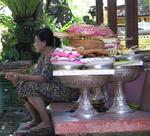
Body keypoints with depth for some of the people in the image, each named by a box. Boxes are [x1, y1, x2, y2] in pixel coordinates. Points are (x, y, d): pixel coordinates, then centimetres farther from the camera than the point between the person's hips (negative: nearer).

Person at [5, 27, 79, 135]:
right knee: (22, 86, 1)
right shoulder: (44, 55, 10)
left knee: (30, 88, -21)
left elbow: (44, 78, -25)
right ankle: (36, 119, 9)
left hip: (67, 91, -10)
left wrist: (21, 77, -23)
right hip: (55, 89, 10)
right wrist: (16, 76, -5)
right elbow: (37, 75, 7)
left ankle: (46, 122, -14)